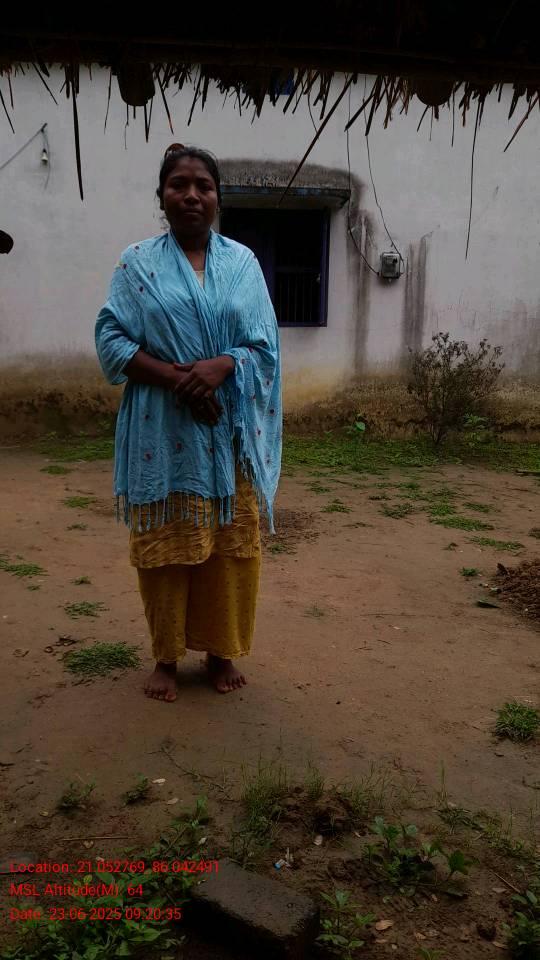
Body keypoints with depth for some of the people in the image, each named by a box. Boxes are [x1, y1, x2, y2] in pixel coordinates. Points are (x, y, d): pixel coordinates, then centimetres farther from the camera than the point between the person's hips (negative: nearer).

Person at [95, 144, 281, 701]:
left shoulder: (243, 262, 8)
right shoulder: (137, 263, 4)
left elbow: (264, 343, 2)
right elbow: (112, 340, -4)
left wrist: (222, 365, -19)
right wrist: (176, 378, -17)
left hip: (230, 428, 2)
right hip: (163, 429, -1)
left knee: (230, 544, 6)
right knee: (164, 543, 4)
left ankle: (221, 650, 24)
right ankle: (166, 656, 21)